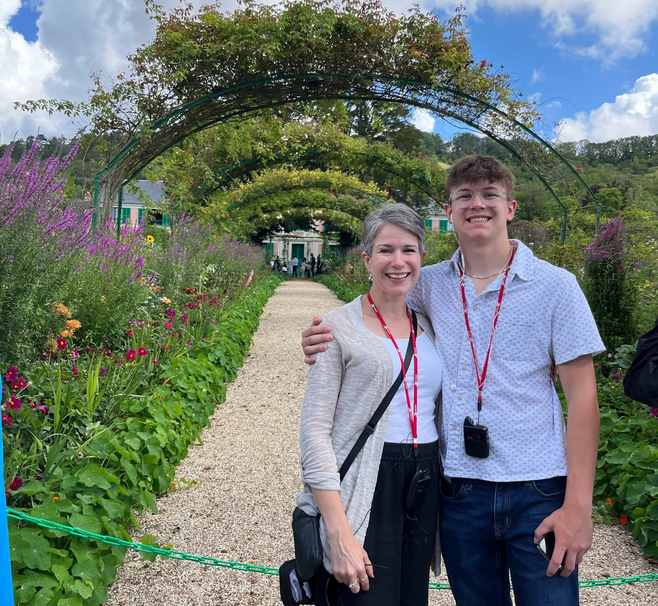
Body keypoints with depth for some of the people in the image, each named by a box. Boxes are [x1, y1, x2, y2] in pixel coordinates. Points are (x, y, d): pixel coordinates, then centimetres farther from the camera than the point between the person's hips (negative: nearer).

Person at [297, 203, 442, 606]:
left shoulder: (431, 327, 9)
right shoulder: (339, 327, -7)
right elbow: (315, 430, -12)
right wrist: (339, 534, -18)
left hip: (424, 488, 6)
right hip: (361, 490, -5)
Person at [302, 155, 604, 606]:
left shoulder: (555, 286, -5)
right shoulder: (428, 286, 2)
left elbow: (582, 397, -5)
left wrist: (579, 505, -10)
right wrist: (322, 343, -6)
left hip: (538, 492, -2)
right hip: (458, 490, 3)